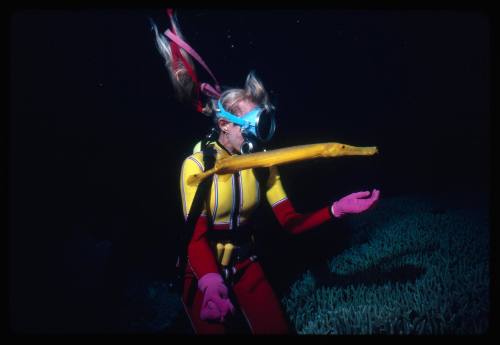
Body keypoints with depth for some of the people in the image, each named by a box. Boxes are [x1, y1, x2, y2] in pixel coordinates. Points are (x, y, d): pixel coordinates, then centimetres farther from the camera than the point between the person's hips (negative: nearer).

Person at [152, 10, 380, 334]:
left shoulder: (263, 165, -5)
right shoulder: (196, 165, -20)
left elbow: (291, 221, -7)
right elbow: (197, 237, -26)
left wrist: (337, 209, -22)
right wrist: (211, 282, -45)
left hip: (245, 264, 4)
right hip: (204, 271, -4)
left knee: (278, 329, 1)